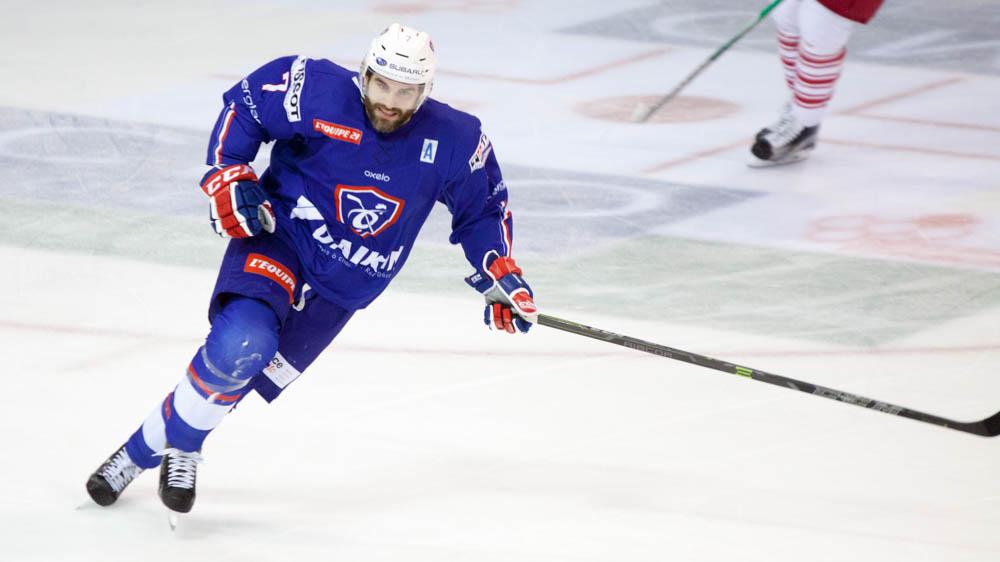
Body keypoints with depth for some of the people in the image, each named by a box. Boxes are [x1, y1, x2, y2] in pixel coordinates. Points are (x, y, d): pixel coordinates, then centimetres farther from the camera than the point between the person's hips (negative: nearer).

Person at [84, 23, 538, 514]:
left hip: (344, 286, 3)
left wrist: (500, 274, -3)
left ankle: (148, 448, 17)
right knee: (240, 341, -28)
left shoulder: (453, 142, -10)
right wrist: (228, 174, -12)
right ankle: (177, 445, -6)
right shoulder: (320, 94, -18)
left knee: (242, 372, -3)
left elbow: (481, 206, 7)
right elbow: (244, 104, -3)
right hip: (276, 239, -3)